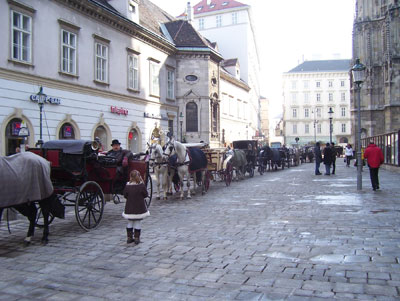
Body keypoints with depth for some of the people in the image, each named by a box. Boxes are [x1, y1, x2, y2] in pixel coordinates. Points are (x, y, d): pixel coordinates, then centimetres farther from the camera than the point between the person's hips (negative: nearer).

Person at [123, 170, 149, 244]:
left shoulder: (127, 185, -7)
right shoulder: (141, 185, -15)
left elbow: (125, 195, 2)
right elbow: (146, 195, -6)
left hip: (129, 208, 2)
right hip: (139, 208, -2)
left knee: (130, 222, 15)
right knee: (138, 222, 6)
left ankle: (129, 237, 19)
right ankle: (137, 238, 8)